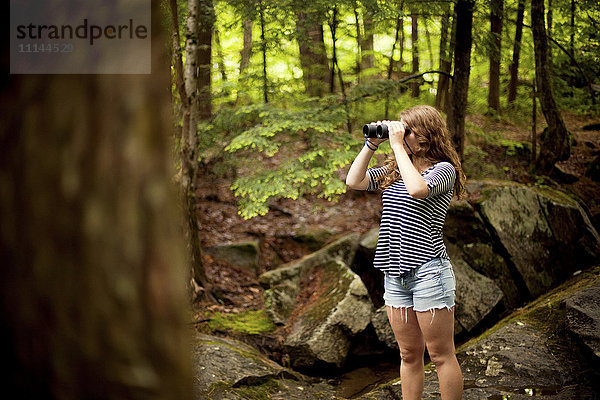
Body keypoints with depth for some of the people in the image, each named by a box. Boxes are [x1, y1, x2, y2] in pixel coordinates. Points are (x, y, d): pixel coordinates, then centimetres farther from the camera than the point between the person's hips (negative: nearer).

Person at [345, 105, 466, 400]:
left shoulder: (443, 169, -6)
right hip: (395, 273, 7)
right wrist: (371, 144, 4)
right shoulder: (393, 170, 14)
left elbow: (417, 188, -25)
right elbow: (354, 182, 9)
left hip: (428, 271, -7)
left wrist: (397, 145, -16)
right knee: (409, 355, 14)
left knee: (441, 355, 2)